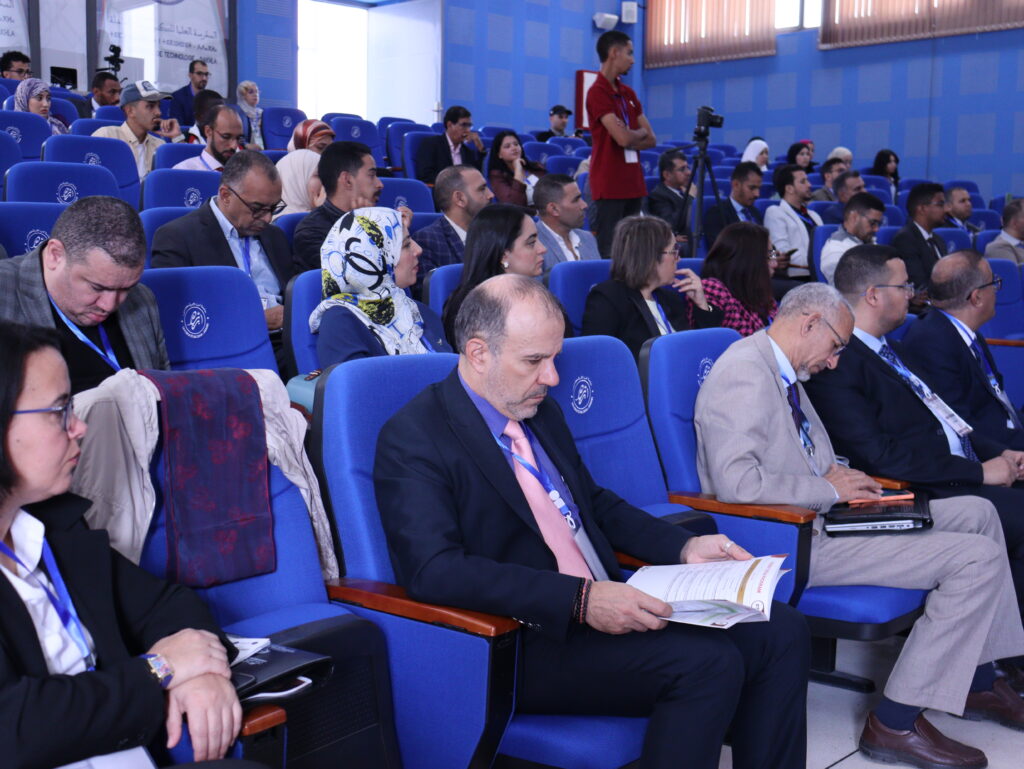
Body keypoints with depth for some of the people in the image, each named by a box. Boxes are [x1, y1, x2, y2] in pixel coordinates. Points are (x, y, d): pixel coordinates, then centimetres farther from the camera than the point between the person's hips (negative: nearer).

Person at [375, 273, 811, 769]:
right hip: (522, 644, -8)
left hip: (603, 609, 8)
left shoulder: (542, 412, 14)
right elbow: (433, 570, -24)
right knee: (707, 662, -26)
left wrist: (684, 547, 8)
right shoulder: (413, 439, -12)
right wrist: (580, 600, -30)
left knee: (779, 632, -5)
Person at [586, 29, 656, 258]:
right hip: (610, 185, -8)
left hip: (633, 184, 8)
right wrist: (640, 132, 2)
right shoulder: (598, 93, -10)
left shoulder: (628, 93, 15)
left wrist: (630, 137, -7)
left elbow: (651, 139, 13)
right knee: (609, 253, -7)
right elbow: (623, 138, -20)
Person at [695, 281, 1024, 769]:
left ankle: (978, 682, 21)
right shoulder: (745, 373, -18)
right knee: (979, 558, -14)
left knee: (976, 512, 13)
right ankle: (895, 723, -8)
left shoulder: (784, 372, 13)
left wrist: (840, 474, 5)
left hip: (820, 513, 11)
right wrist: (829, 488, -17)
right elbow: (736, 482, -29)